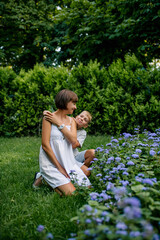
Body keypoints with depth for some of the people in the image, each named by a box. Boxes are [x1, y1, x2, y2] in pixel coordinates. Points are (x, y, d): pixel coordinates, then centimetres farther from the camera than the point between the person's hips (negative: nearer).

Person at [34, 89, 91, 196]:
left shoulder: (71, 120, 11)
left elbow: (73, 140, -7)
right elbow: (45, 145, -14)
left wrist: (59, 123, -13)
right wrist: (59, 167, -14)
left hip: (68, 161, 7)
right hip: (51, 162, -7)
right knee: (71, 193, -20)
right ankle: (44, 180, 2)